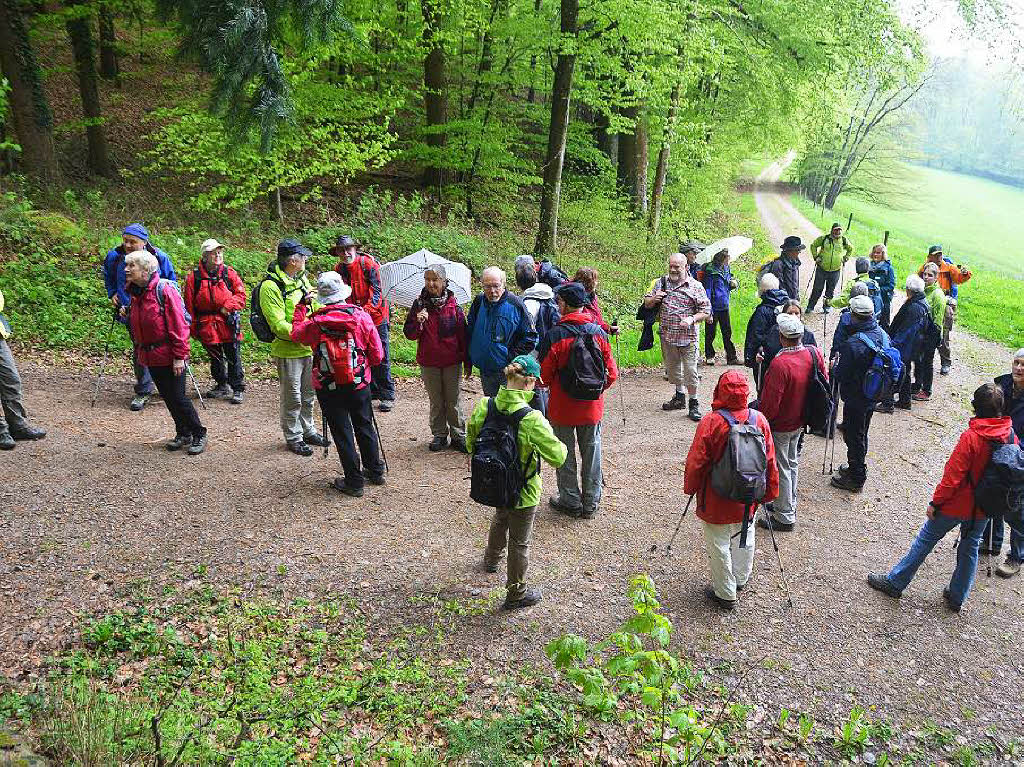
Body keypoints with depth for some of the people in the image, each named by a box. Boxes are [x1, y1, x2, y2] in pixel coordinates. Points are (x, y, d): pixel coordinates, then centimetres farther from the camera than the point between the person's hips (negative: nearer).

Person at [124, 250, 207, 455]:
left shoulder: (165, 290, -15)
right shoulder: (134, 293, 9)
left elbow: (178, 325, -17)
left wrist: (179, 356, -19)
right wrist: (139, 350, 19)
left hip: (169, 356, -7)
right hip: (150, 356, 8)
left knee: (178, 397, -4)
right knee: (167, 397, 13)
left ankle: (199, 435, 10)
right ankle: (183, 434, 25)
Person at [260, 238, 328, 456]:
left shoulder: (302, 278, 9)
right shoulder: (271, 286, -17)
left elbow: (315, 306, 23)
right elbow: (278, 325, -22)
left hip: (309, 348, 8)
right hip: (288, 351, -8)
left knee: (308, 393, 19)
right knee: (292, 397, 5)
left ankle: (308, 431, 35)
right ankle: (293, 437, 20)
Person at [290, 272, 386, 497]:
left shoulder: (314, 322, -12)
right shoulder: (362, 316, -10)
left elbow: (296, 334, 12)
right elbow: (377, 355, -5)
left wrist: (301, 307, 23)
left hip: (328, 389, -2)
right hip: (359, 385, 2)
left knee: (342, 433, 8)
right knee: (365, 427, 19)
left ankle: (354, 482, 14)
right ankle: (375, 471, 32)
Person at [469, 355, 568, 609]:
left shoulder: (484, 406, -13)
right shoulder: (531, 418, -29)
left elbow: (471, 443, 2)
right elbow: (557, 457, -25)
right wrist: (558, 443, -3)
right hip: (522, 491, -6)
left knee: (500, 518, 36)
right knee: (519, 542, 14)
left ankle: (491, 558, 63)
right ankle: (517, 593, 32)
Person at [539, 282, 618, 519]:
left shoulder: (554, 336, -17)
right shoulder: (599, 332, -6)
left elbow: (544, 377, -13)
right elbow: (611, 374, -1)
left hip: (562, 408, -3)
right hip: (592, 408, 3)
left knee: (565, 455, 13)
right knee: (591, 452, 15)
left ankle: (571, 501, 22)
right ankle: (591, 503, 26)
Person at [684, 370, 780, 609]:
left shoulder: (710, 422, -21)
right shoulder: (760, 420, -9)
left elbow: (696, 462, -15)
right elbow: (770, 461, -1)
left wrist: (690, 487, 2)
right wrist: (769, 493, 12)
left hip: (716, 500, -4)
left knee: (718, 544, 11)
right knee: (745, 536, 25)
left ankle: (725, 593, 23)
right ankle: (741, 579, 45)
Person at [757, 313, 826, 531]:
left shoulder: (780, 364, -32)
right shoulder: (815, 353, -8)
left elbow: (770, 403, -27)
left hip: (780, 426, -8)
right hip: (800, 423, 8)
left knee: (780, 469, 6)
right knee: (792, 463, 24)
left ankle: (784, 517, 17)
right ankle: (789, 504, 40)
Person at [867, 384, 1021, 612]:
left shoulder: (971, 437, -26)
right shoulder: (1011, 435, -8)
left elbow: (953, 476, -22)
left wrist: (935, 502, -11)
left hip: (958, 505, -5)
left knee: (926, 539, 7)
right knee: (970, 548, 20)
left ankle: (894, 583, 17)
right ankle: (957, 597, 32)